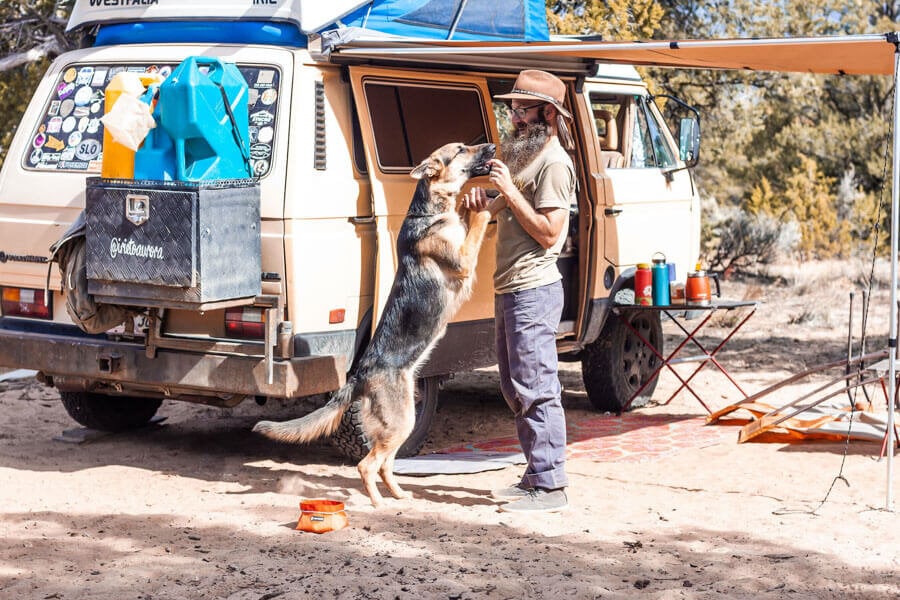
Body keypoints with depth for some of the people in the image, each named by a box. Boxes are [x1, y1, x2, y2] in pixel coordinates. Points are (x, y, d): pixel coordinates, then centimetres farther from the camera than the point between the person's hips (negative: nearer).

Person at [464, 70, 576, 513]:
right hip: (509, 288, 11)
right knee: (516, 388, 15)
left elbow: (549, 232, -19)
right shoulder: (522, 153, 18)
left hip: (534, 289, -11)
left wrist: (508, 191, -18)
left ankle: (550, 487, -4)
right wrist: (486, 202, 7)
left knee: (536, 388, -9)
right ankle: (535, 476, 23)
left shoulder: (553, 162, -13)